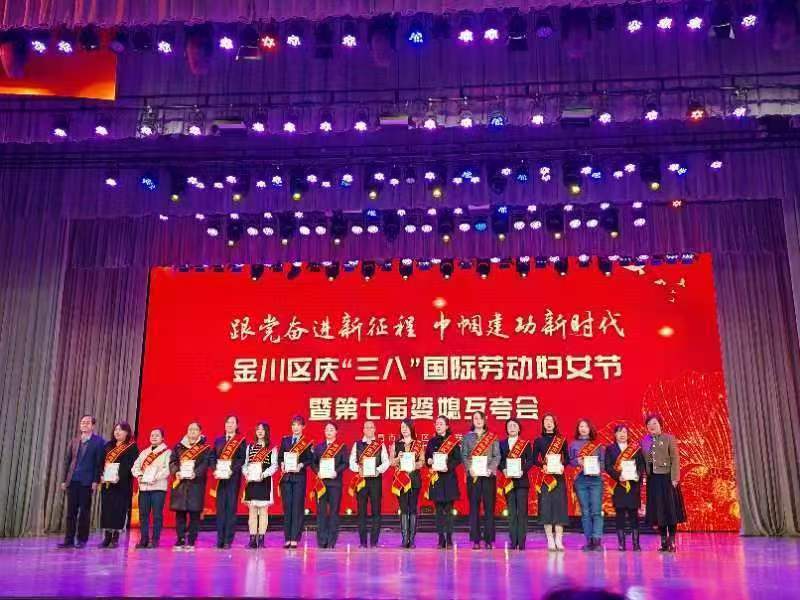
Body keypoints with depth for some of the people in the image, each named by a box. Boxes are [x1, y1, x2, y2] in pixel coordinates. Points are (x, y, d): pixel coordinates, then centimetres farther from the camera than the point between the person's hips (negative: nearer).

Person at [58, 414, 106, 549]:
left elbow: (99, 462, -5)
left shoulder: (99, 441, -1)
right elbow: (67, 461, 14)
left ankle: (82, 540, 9)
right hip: (72, 480, 4)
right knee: (71, 511, 6)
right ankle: (69, 540, 10)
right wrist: (64, 480, 7)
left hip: (87, 482, -4)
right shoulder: (74, 441, 14)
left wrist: (95, 481, -11)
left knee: (84, 511, 1)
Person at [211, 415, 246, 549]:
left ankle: (228, 540, -1)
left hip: (233, 477, -3)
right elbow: (213, 457, 10)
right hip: (220, 477, 3)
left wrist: (232, 470, -17)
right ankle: (220, 539, 8)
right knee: (220, 506, 4)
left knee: (231, 506, -3)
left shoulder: (241, 440, 2)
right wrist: (215, 470, -6)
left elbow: (241, 459, -6)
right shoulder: (218, 440, 15)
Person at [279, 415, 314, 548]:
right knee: (287, 507, 3)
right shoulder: (285, 440, 13)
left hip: (299, 477, -3)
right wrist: (282, 464, -7)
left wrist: (301, 465, -17)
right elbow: (280, 456, 12)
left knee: (297, 507, -3)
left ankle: (295, 538, 0)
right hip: (286, 477, 3)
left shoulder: (308, 442, 4)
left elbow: (310, 459, -2)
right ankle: (287, 538, 9)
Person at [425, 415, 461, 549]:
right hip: (435, 478, 3)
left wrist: (448, 467, -20)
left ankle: (449, 539, 3)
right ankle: (441, 539, 10)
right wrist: (429, 461, -8)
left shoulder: (454, 442, 0)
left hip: (449, 478, -3)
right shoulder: (431, 441, 12)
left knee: (448, 509, -3)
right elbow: (426, 458, 13)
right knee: (439, 510, 5)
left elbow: (457, 459, -5)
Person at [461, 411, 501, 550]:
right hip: (473, 475, 0)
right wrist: (470, 468, -10)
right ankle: (475, 539, 4)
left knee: (489, 507, -1)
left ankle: (489, 539, 4)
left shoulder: (492, 437, 10)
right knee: (474, 507, 0)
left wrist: (491, 469, -11)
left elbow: (497, 456, 4)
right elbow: (464, 456, 6)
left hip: (489, 475, 0)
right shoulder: (467, 437, 11)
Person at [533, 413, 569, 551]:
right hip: (544, 477, -1)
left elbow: (566, 458, 9)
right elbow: (535, 459, 4)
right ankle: (550, 541, 0)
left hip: (558, 476, 1)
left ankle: (559, 540, -1)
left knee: (559, 506, -4)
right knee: (546, 507, -5)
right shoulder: (538, 440, 7)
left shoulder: (562, 440, 9)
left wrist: (562, 465, -11)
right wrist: (543, 465, -14)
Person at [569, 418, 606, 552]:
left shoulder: (597, 444, 10)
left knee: (596, 511, -9)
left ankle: (597, 540, -9)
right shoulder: (573, 444, 11)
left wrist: (598, 470, -9)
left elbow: (603, 461, 9)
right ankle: (589, 541, 7)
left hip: (596, 479, -1)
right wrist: (578, 461, -9)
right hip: (580, 480, 1)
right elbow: (570, 461, 10)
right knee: (585, 512, 2)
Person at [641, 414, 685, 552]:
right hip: (652, 479, 4)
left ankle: (671, 541, 6)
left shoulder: (669, 439, 0)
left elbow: (675, 460, -6)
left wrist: (674, 478, -13)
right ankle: (663, 541, 13)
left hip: (667, 477, -4)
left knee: (670, 509, -1)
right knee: (658, 511, 6)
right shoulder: (645, 442, 10)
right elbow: (643, 461, 8)